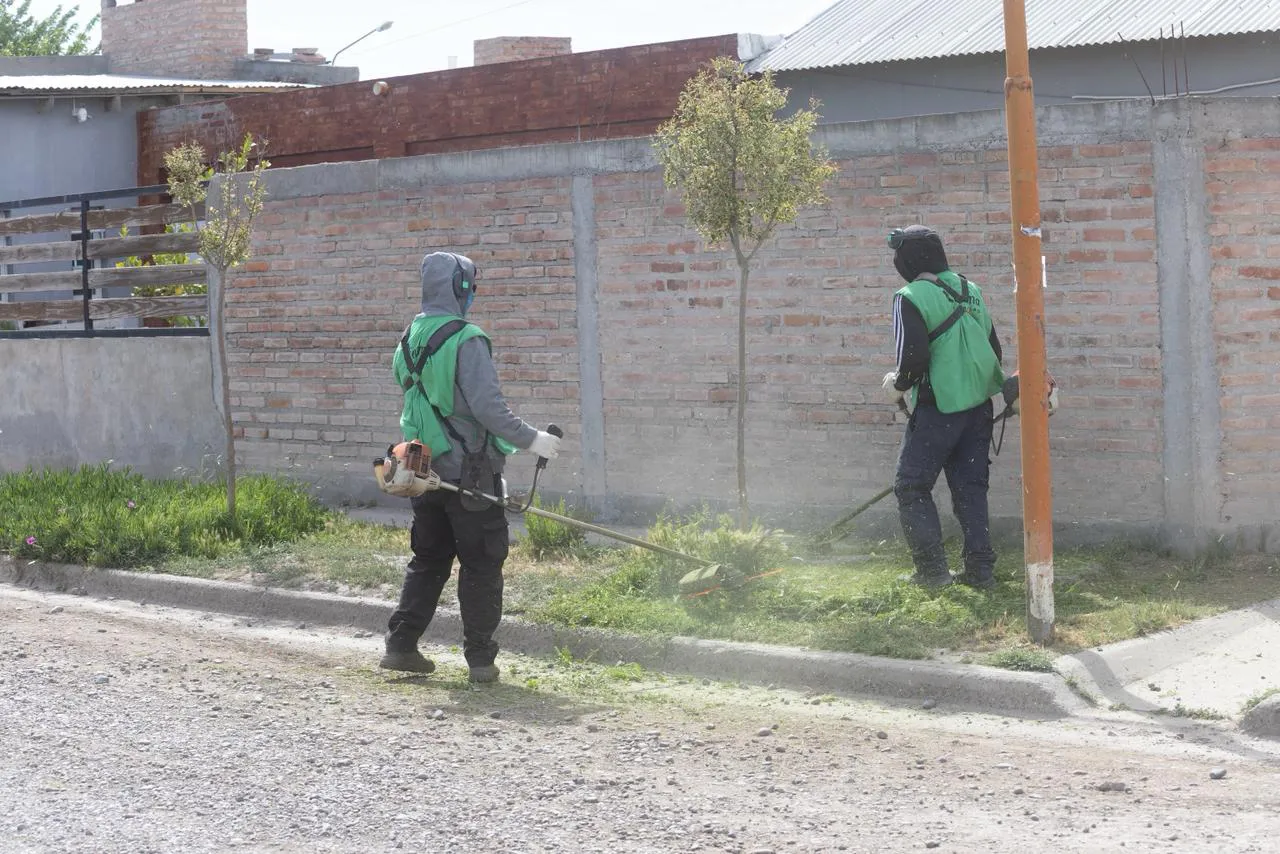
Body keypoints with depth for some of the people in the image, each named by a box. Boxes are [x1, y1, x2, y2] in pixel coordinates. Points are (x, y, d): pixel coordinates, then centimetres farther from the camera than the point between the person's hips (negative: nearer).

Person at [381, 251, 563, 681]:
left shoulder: (409, 339, 8)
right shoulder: (466, 340, -16)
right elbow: (488, 406, -22)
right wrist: (531, 439, -15)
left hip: (425, 468, 7)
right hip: (468, 471, -7)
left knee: (428, 558, 17)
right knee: (481, 564, 1)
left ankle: (401, 645, 16)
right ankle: (480, 658, 3)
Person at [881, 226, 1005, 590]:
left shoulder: (911, 298, -11)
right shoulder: (969, 291, 12)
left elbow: (913, 357, -19)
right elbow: (995, 350, 15)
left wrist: (897, 385, 0)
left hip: (938, 408, -7)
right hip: (978, 406, 7)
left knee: (912, 487, 4)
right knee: (971, 488, 12)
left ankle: (932, 569, -2)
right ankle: (980, 569, 9)